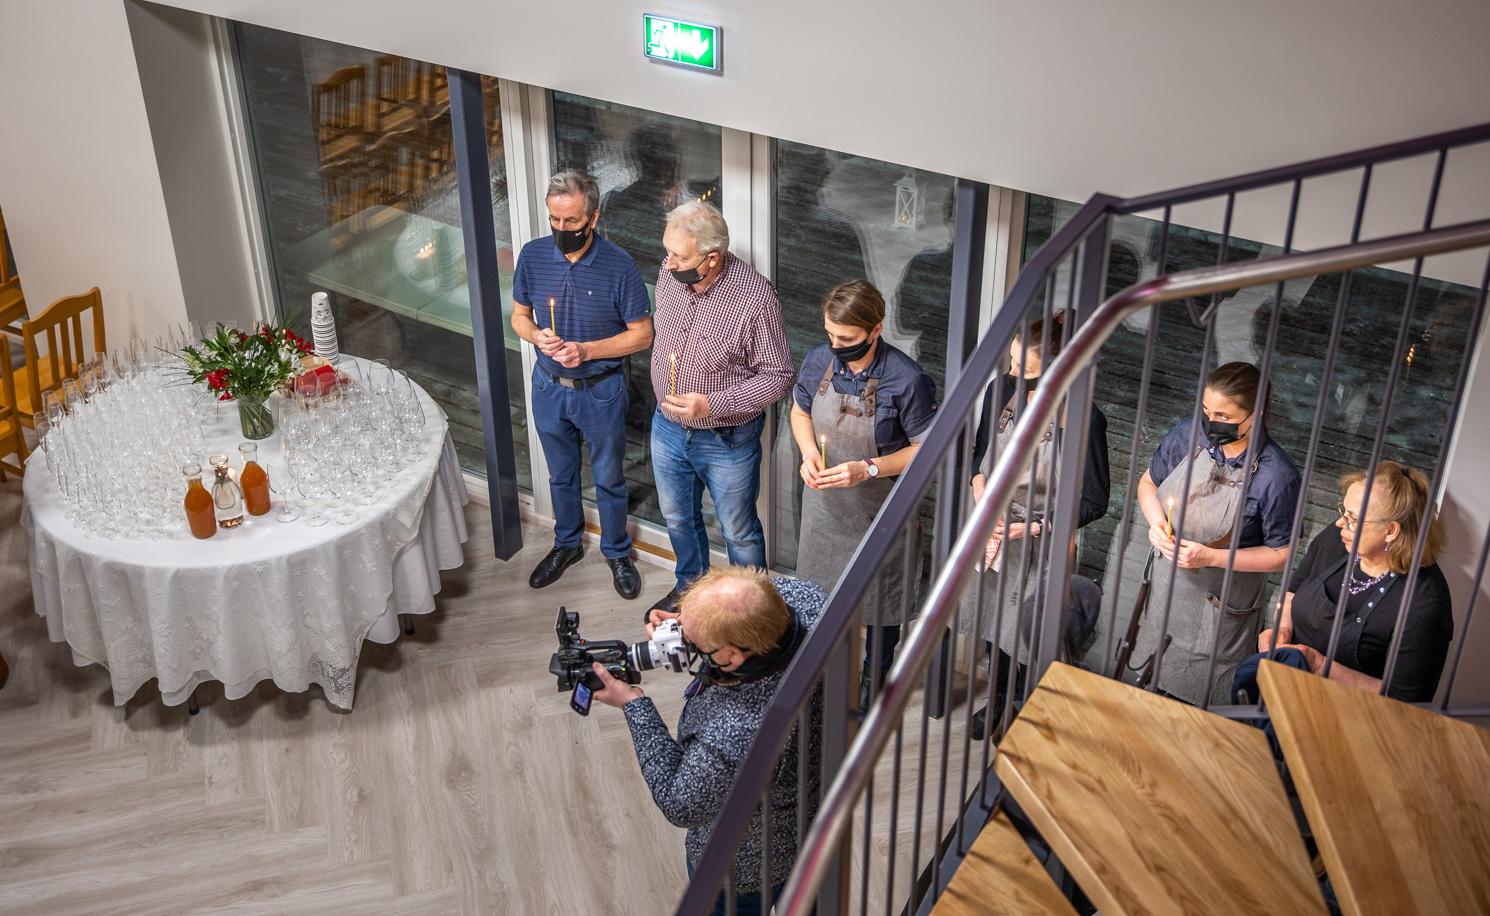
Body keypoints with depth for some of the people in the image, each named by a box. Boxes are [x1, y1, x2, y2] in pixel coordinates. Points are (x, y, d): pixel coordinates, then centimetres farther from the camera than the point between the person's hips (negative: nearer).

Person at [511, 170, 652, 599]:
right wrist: (537, 336, -18)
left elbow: (642, 334, -13)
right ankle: (567, 544, 44)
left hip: (600, 390, -3)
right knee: (561, 474, 22)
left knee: (609, 478, 15)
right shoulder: (533, 256, -9)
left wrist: (586, 350, -24)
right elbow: (519, 315, 4)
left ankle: (617, 552, 37)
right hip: (549, 387, 3)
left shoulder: (618, 266, -20)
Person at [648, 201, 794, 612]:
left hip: (726, 439, -5)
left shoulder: (756, 297, -28)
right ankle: (690, 586, 51)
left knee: (739, 531, 14)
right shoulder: (669, 273, -11)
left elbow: (777, 376, -20)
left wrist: (711, 404, -30)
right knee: (678, 517, 25)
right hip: (667, 428, 6)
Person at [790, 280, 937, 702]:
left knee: (879, 593, 17)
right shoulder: (818, 360, -12)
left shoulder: (908, 381, -26)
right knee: (821, 586, 22)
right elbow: (800, 413, 6)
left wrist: (868, 469, -28)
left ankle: (876, 674, 43)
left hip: (879, 509, -4)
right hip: (823, 503, 4)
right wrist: (809, 453, -14)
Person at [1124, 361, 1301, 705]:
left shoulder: (1276, 476, -24)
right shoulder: (1188, 435, -11)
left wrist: (1211, 557, -24)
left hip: (1219, 604, -4)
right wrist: (1157, 523, -14)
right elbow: (1148, 483, 6)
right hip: (1162, 585, 4)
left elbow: (1280, 555, -14)